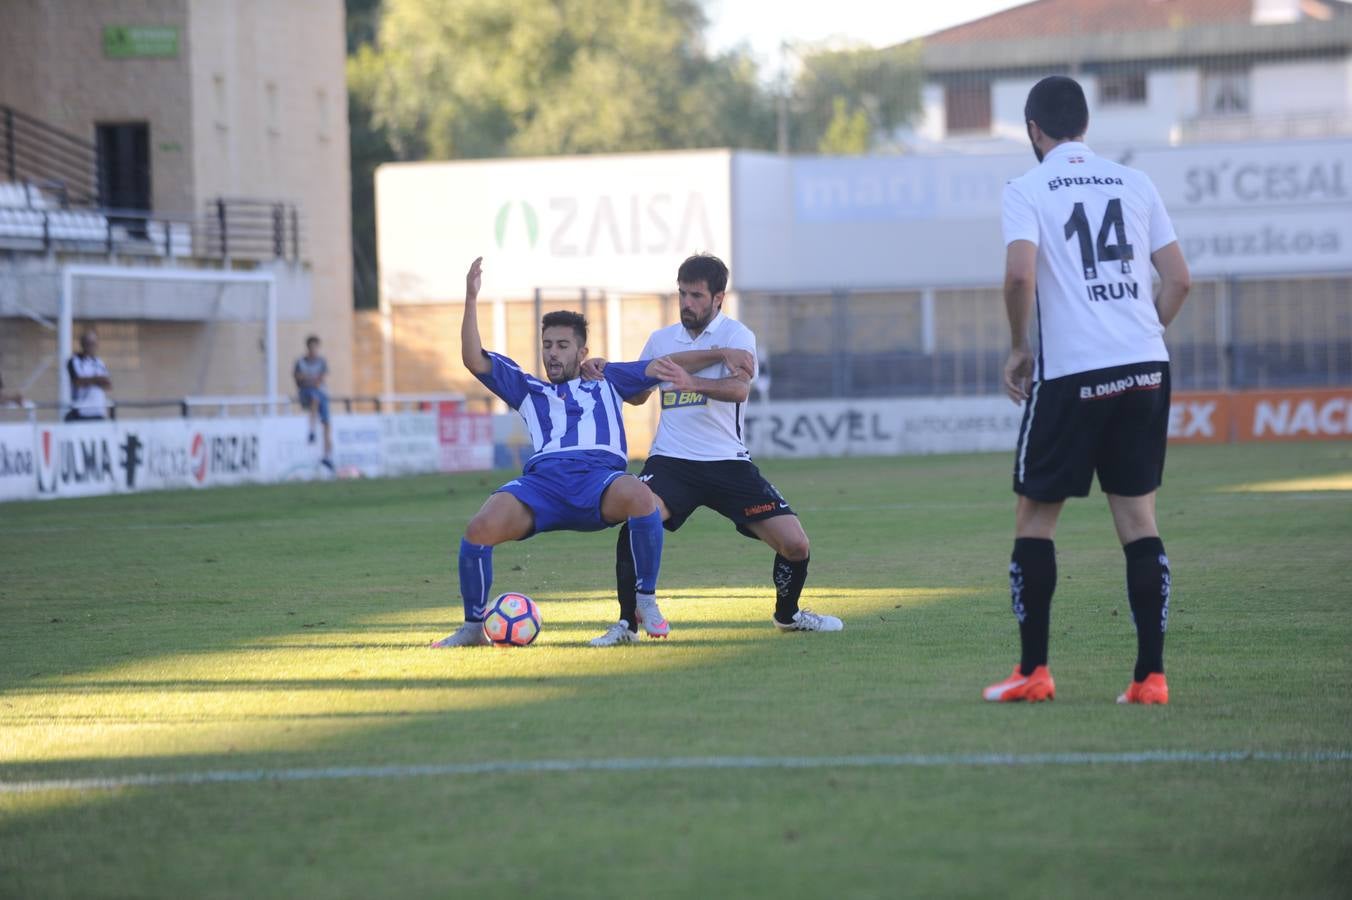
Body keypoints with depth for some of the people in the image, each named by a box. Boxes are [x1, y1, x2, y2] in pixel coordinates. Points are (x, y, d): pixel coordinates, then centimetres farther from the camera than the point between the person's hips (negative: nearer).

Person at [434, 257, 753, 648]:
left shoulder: (606, 381, 32)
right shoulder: (527, 389, 32)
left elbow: (668, 365, 28)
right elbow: (474, 359, 21)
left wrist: (721, 354, 15)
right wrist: (471, 299, 12)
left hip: (600, 478, -1)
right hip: (542, 481, 1)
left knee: (640, 497, -39)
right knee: (480, 528, -29)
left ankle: (645, 602, -22)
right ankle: (473, 627, -9)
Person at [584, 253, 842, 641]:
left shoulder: (735, 335, -3)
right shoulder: (661, 340, 11)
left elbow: (739, 387, -24)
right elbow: (637, 394, 27)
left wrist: (693, 382, -42)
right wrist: (607, 374, 7)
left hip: (727, 461, -2)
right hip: (671, 460, 2)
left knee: (795, 544, -7)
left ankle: (787, 613, 24)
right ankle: (628, 621, -15)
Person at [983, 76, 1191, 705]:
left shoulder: (1028, 189, 0)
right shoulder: (1133, 183, 11)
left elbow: (1019, 274, -15)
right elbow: (1178, 279, 10)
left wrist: (1018, 348, -1)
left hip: (1072, 372, -4)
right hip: (1147, 368, 4)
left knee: (1035, 517, 9)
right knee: (1138, 518, 6)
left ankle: (1033, 672, 8)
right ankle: (1150, 675, 1)